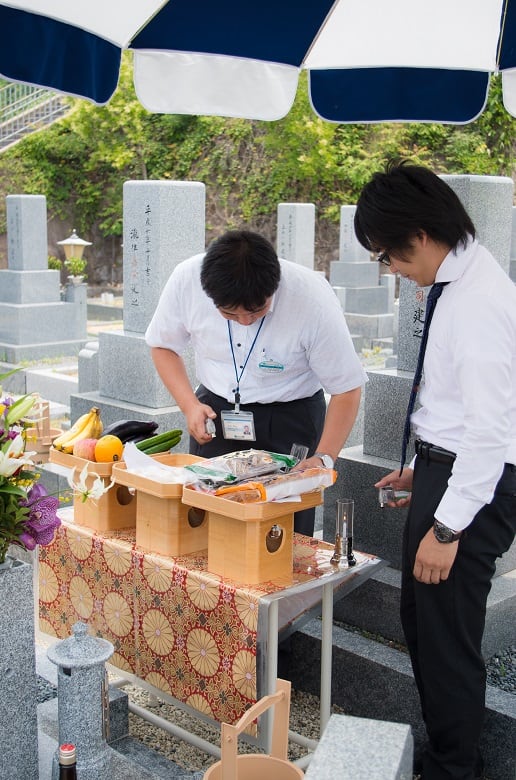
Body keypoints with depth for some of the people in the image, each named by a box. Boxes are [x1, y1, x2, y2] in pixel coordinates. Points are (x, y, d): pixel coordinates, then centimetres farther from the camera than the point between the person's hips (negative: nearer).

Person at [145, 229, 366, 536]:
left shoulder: (313, 298, -26)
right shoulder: (186, 279, -19)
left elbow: (347, 389, -15)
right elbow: (163, 345, 1)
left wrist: (324, 457, -24)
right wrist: (190, 405, -12)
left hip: (289, 421, -2)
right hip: (214, 411, 3)